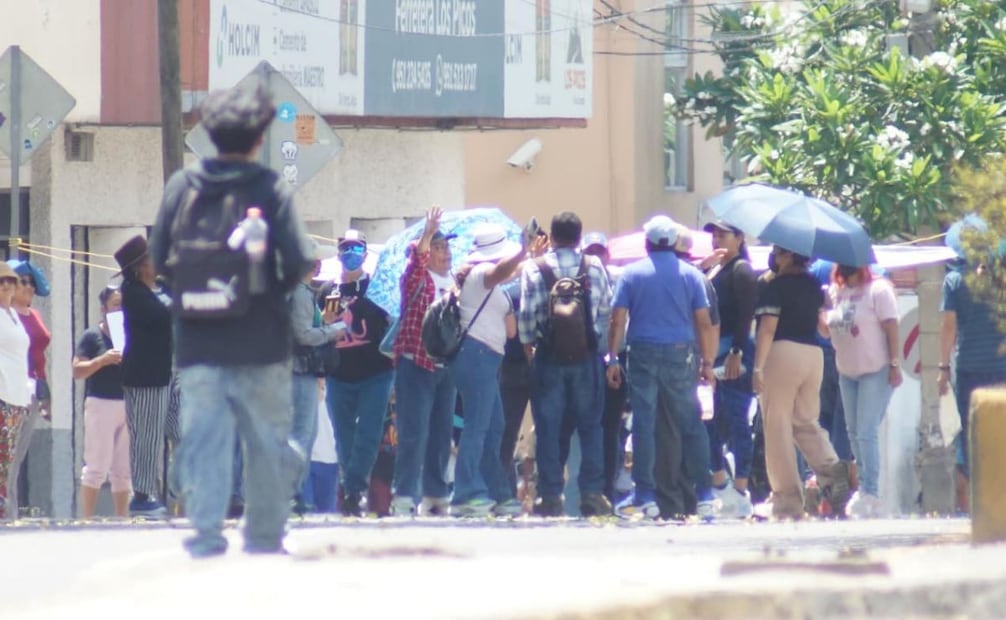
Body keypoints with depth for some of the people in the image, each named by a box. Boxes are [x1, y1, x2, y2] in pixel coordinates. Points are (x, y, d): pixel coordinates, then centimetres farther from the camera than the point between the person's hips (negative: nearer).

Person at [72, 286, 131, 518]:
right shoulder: (93, 336, -1)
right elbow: (77, 370, -6)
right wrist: (102, 360, -20)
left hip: (128, 404, 5)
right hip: (101, 403, -5)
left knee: (124, 469, 8)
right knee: (97, 466, -7)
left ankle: (122, 518, 11)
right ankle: (87, 519, -6)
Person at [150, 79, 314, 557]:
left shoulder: (182, 185, 1)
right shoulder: (271, 189, -6)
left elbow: (159, 256, 2)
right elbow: (298, 261, -11)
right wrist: (274, 289, 8)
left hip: (196, 338, 2)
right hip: (260, 338, -2)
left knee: (203, 436, 2)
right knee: (266, 442, 10)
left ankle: (206, 530, -9)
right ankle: (264, 533, 14)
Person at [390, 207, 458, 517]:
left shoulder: (456, 283, 15)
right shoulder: (417, 279, -2)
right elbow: (417, 258, -23)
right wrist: (428, 232, -36)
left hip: (446, 367, 6)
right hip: (416, 364, -6)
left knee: (441, 434, 9)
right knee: (414, 432, -10)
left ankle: (435, 496, 16)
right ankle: (405, 497, -10)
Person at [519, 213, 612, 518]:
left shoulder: (534, 269, -6)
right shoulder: (595, 267, -1)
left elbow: (527, 314, -8)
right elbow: (607, 310, -1)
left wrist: (527, 344, 7)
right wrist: (599, 340, 12)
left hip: (548, 356, -1)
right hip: (588, 356, 1)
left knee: (548, 428, 4)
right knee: (590, 426, 7)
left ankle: (550, 496, 3)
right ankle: (592, 493, 2)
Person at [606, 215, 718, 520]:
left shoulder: (631, 274, 1)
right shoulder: (691, 275, 4)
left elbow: (618, 320, -3)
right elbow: (704, 322, 2)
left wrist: (612, 359, 1)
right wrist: (707, 363, 7)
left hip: (643, 356, -1)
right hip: (681, 355, 1)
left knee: (643, 425, 1)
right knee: (692, 426, 6)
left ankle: (645, 496, -2)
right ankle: (704, 495, 5)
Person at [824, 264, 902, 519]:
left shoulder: (878, 290, -7)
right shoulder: (835, 293, 10)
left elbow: (891, 328, -11)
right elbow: (828, 330, 16)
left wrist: (895, 365, -16)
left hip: (875, 371, -7)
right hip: (847, 372, 7)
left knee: (867, 433, -13)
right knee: (855, 435, 9)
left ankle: (870, 494, -12)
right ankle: (866, 491, 17)